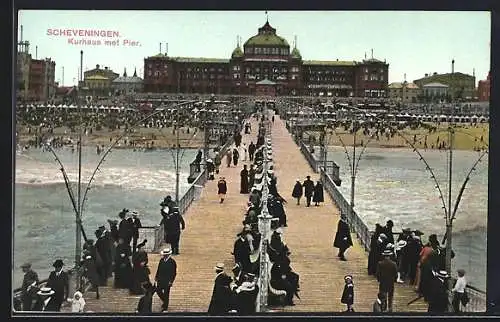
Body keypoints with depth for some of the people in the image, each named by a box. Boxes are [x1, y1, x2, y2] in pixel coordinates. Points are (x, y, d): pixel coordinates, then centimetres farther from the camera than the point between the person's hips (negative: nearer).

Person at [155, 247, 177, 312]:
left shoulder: (172, 262, -13)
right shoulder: (161, 260, 3)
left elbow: (174, 273, -12)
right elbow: (159, 269, 13)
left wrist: (171, 281, -16)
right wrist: (156, 277, 10)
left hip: (167, 281, -5)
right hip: (160, 279, 5)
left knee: (166, 294, 2)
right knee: (158, 291, 8)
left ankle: (165, 307, 16)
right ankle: (165, 301, 33)